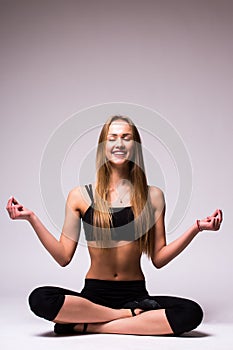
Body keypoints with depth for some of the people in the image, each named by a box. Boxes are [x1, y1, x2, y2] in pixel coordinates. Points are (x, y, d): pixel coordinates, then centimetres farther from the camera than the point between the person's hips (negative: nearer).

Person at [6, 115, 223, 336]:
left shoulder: (152, 196, 5)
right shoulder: (80, 196, 3)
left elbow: (158, 259, 6)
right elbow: (64, 257, 0)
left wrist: (196, 228, -4)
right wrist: (31, 218, -6)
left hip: (136, 295, 1)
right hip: (94, 294, -1)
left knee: (191, 313, -28)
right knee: (40, 299, -31)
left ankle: (87, 326, -17)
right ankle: (132, 315, -15)